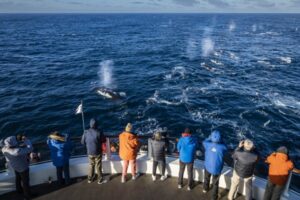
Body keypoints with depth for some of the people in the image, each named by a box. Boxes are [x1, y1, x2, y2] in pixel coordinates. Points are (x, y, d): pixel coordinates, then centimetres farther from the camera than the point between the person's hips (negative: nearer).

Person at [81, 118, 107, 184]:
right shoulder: (99, 132, -19)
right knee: (98, 166, 10)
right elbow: (104, 140, -5)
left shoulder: (86, 132, -12)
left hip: (90, 152, 3)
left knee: (91, 166, 20)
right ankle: (100, 180, 20)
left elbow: (82, 142, -1)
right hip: (98, 152, -3)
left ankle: (90, 179, 32)